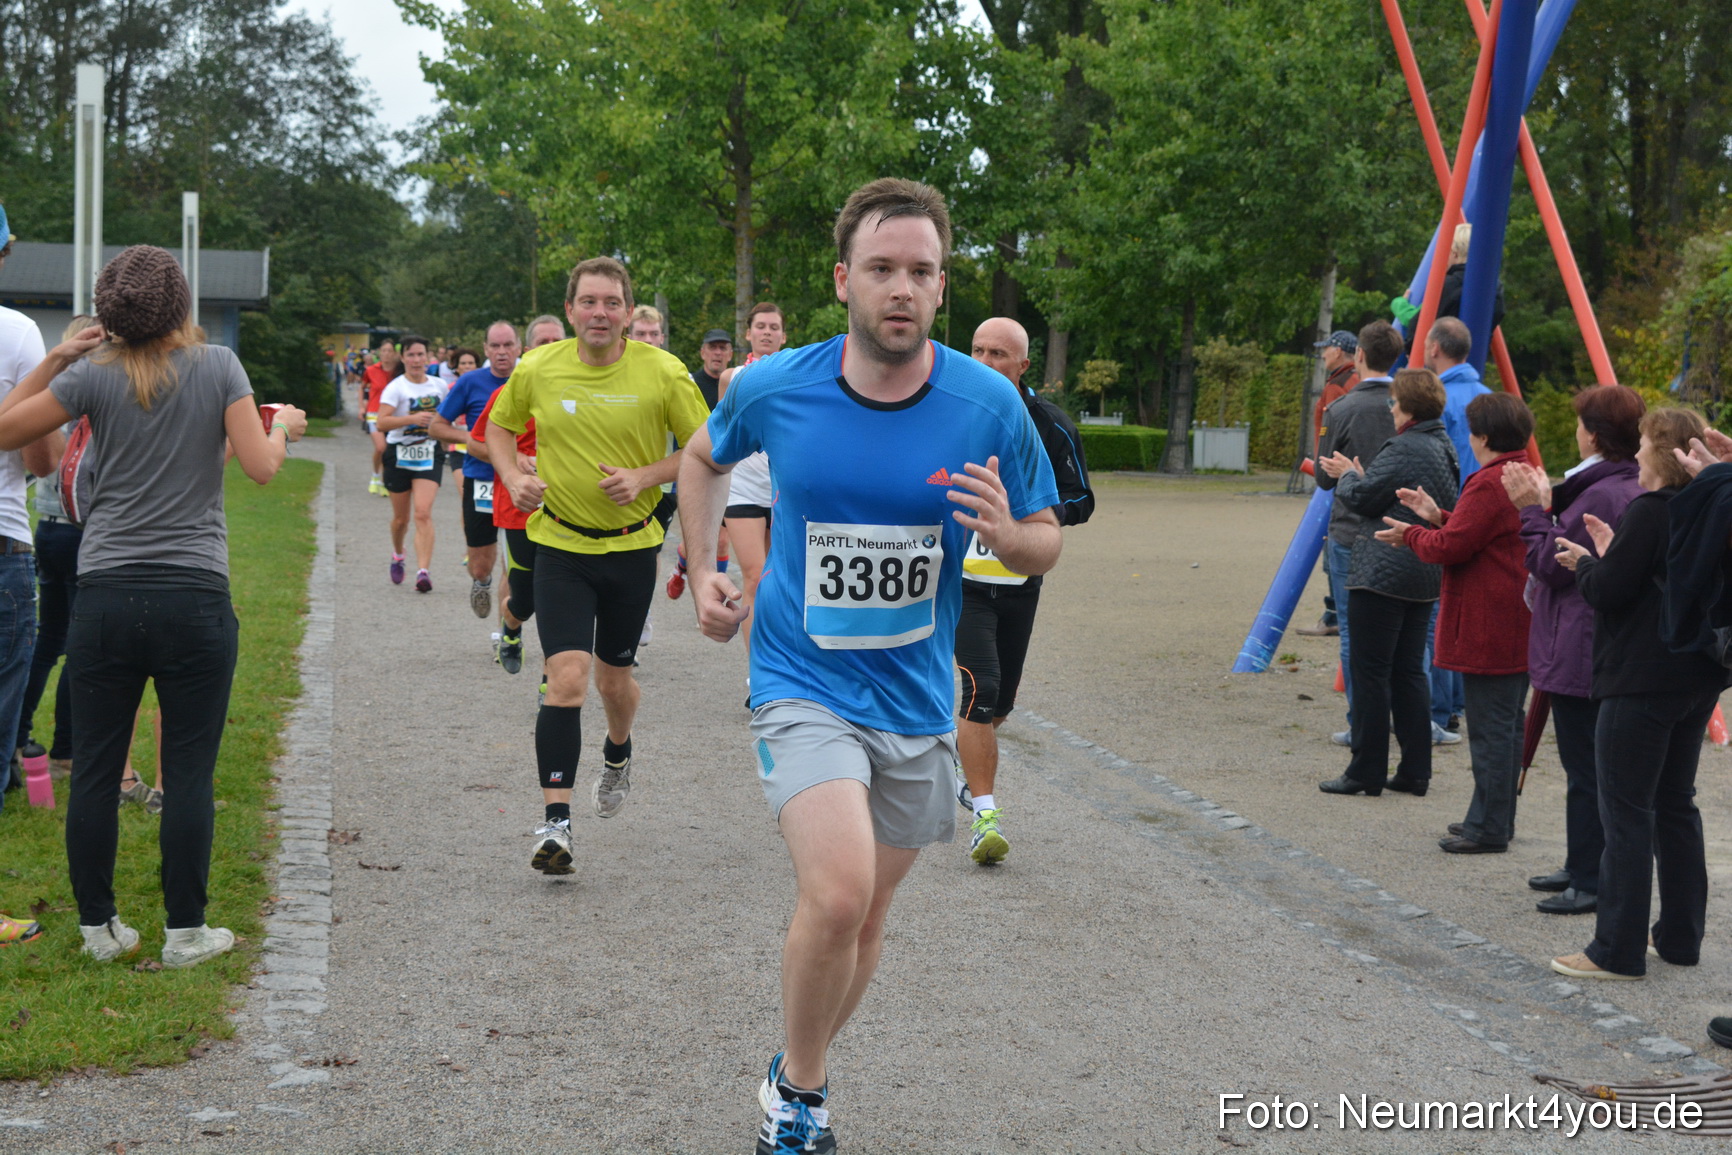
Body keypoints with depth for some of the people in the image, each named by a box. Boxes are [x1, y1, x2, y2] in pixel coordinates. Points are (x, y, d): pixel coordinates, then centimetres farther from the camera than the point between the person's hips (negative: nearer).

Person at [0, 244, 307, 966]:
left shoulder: (93, 374, -1)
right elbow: (261, 467, -4)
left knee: (94, 771, 10)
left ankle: (98, 926, 17)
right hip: (194, 601, -1)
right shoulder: (217, 367, -3)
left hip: (106, 598, 1)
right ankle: (185, 932, 10)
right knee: (189, 775, 5)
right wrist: (285, 428, 15)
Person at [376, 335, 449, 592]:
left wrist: (444, 442, 13)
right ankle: (397, 555, 42)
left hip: (430, 455, 1)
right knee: (400, 518, 11)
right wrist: (412, 419, -30)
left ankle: (424, 571, -22)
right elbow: (382, 422, -20)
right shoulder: (396, 388, -7)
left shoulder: (439, 386, 5)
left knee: (423, 513, -16)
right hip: (399, 455, -1)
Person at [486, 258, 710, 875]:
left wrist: (646, 475, -15)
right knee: (567, 676, -15)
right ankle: (554, 823, -11)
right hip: (560, 544, -1)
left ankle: (618, 754, 50)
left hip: (632, 545, 1)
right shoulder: (537, 369, -5)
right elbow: (500, 425, 13)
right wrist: (513, 476, -5)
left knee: (614, 678, 15)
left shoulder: (663, 373, -10)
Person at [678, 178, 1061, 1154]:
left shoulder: (988, 404, -9)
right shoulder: (775, 389, -9)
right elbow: (705, 459, 14)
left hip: (916, 698, 3)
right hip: (803, 685, -2)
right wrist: (703, 569, 4)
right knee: (838, 892, -24)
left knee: (865, 920, 14)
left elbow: (1047, 542, 2)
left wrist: (1005, 533, -20)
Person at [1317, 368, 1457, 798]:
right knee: (1409, 671, 13)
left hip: (1384, 573, -9)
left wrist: (1347, 476, 7)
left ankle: (1366, 773, 1)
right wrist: (1360, 476, 18)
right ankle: (1415, 772, 14)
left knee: (1370, 671, -2)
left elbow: (1362, 497, -16)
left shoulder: (1403, 449, -17)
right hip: (1425, 577, 9)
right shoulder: (1444, 448, 13)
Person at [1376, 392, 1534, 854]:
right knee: (1507, 724, 16)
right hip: (1519, 627, 10)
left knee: (1490, 728, -5)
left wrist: (1410, 536, -1)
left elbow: (1450, 546, -18)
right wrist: (1438, 516, 19)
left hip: (1488, 630, -10)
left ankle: (1489, 828, -2)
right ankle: (1496, 818, 25)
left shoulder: (1489, 485, -19)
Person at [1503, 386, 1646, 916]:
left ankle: (1592, 884, 1)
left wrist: (1532, 509, -7)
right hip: (1606, 655, 11)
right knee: (1588, 767, 19)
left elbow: (1551, 564, -17)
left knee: (1586, 770, -4)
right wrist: (1547, 505, 10)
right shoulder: (1632, 490, 11)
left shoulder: (1601, 495, -21)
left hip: (1581, 655, -11)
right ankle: (1582, 868, 29)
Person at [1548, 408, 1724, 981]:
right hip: (1698, 676, 9)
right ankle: (1680, 937, 23)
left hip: (1643, 679, -9)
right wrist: (1612, 555, 12)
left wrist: (1585, 561, 2)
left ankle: (1618, 950, -2)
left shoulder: (1650, 511, -17)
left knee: (1627, 812, -4)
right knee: (1676, 804, 17)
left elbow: (1608, 591, -17)